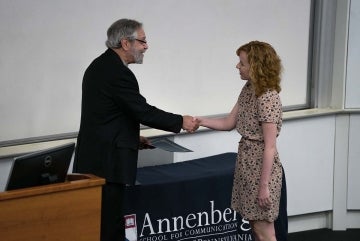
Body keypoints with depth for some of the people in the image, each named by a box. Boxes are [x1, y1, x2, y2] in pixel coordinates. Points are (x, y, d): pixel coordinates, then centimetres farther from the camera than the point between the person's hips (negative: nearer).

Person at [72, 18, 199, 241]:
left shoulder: (99, 66, 13)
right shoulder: (118, 73, -18)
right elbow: (144, 112, -17)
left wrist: (132, 137, 18)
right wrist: (181, 122, -6)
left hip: (95, 158, 10)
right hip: (107, 161, -10)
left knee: (100, 222, 12)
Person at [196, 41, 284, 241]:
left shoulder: (268, 98, -22)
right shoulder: (248, 89, 5)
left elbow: (270, 147, -22)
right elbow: (229, 123, 14)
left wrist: (264, 185, -20)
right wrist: (198, 121, 3)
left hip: (262, 168, -9)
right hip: (247, 165, 9)